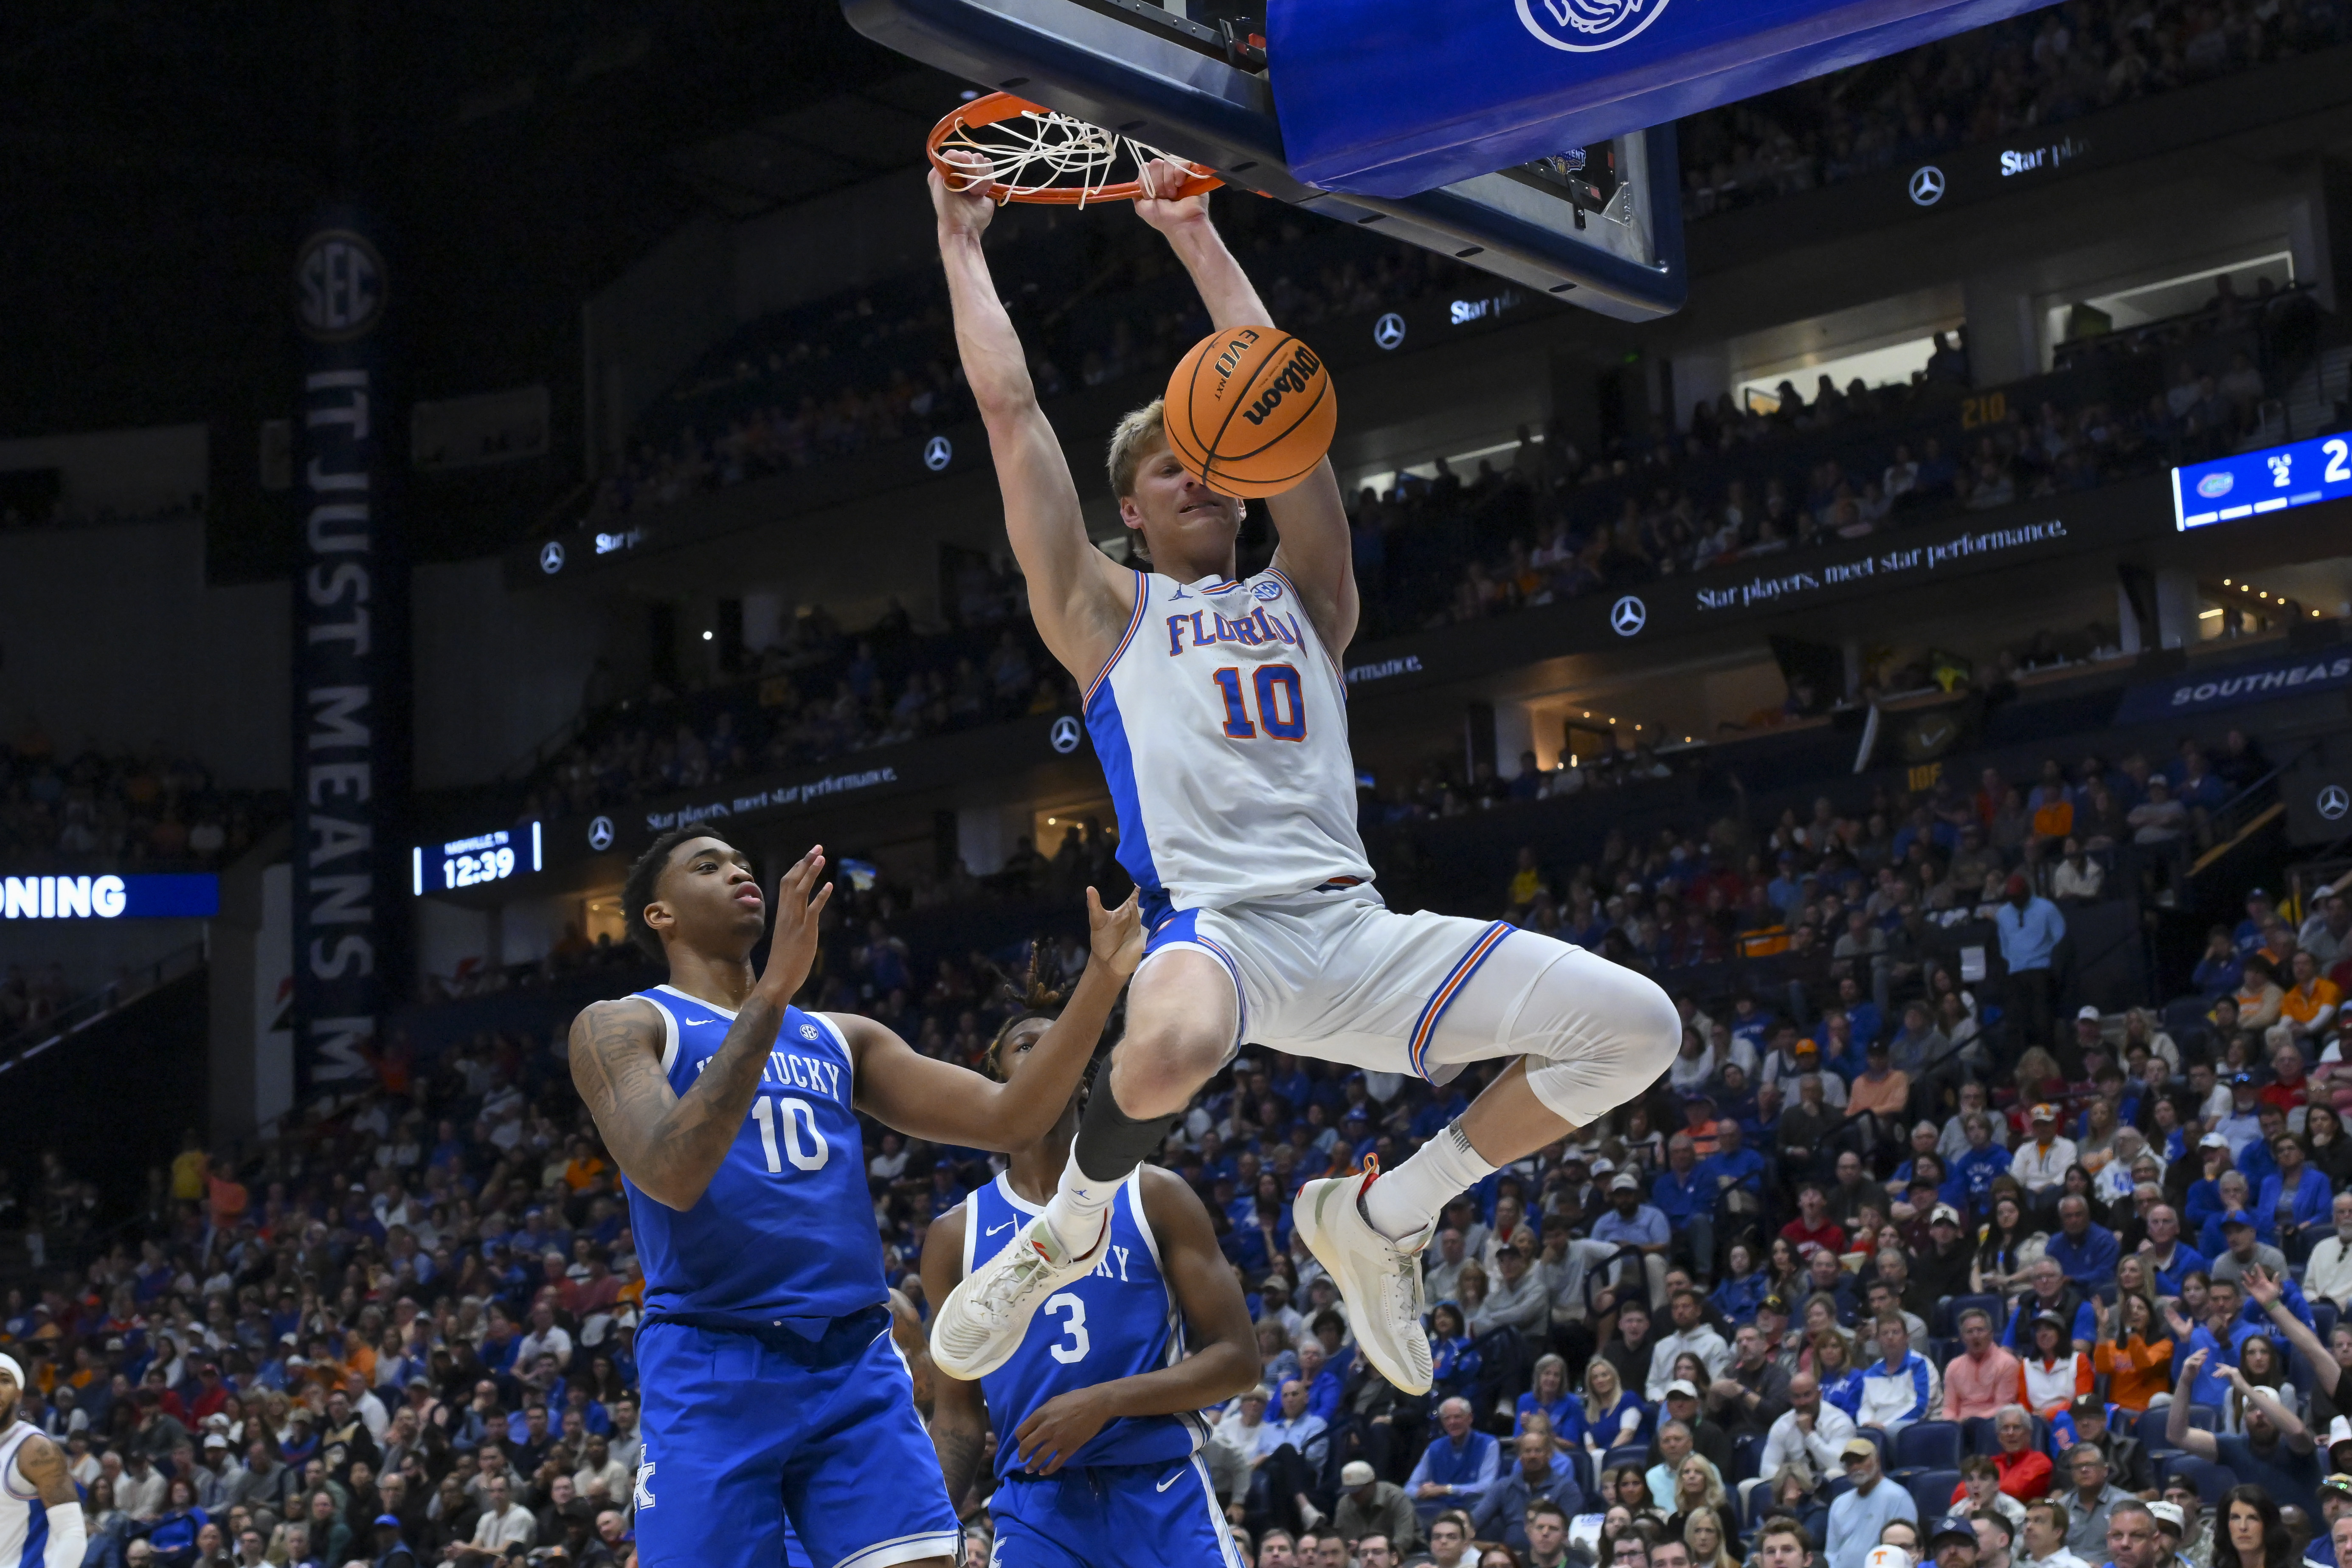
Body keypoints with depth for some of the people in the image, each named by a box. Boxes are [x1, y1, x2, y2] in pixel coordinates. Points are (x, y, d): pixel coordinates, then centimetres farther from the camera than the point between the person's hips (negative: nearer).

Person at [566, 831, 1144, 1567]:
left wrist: (1102, 978, 0)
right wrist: (773, 989, -21)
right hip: (713, 1370, -4)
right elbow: (670, 1176, -17)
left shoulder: (842, 1038, 19)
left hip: (858, 1366, 4)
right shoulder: (620, 1027, 2)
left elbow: (1009, 1119, 12)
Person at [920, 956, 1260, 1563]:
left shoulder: (1154, 1197, 3)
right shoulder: (956, 1236, 8)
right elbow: (958, 1413, 11)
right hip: (1035, 1511, 1)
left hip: (1166, 1500, -1)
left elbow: (1237, 1359, -1)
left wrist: (1104, 1401, -13)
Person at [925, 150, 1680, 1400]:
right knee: (1170, 1051, -42)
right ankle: (1067, 1231, -5)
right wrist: (961, 242, 23)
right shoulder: (1107, 614, 17)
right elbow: (1009, 407, 14)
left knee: (1635, 1027, -10)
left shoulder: (1301, 602, 25)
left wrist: (1195, 237, 26)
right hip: (1218, 924, -5)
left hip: (1357, 926, 5)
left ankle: (1372, 1215, 8)